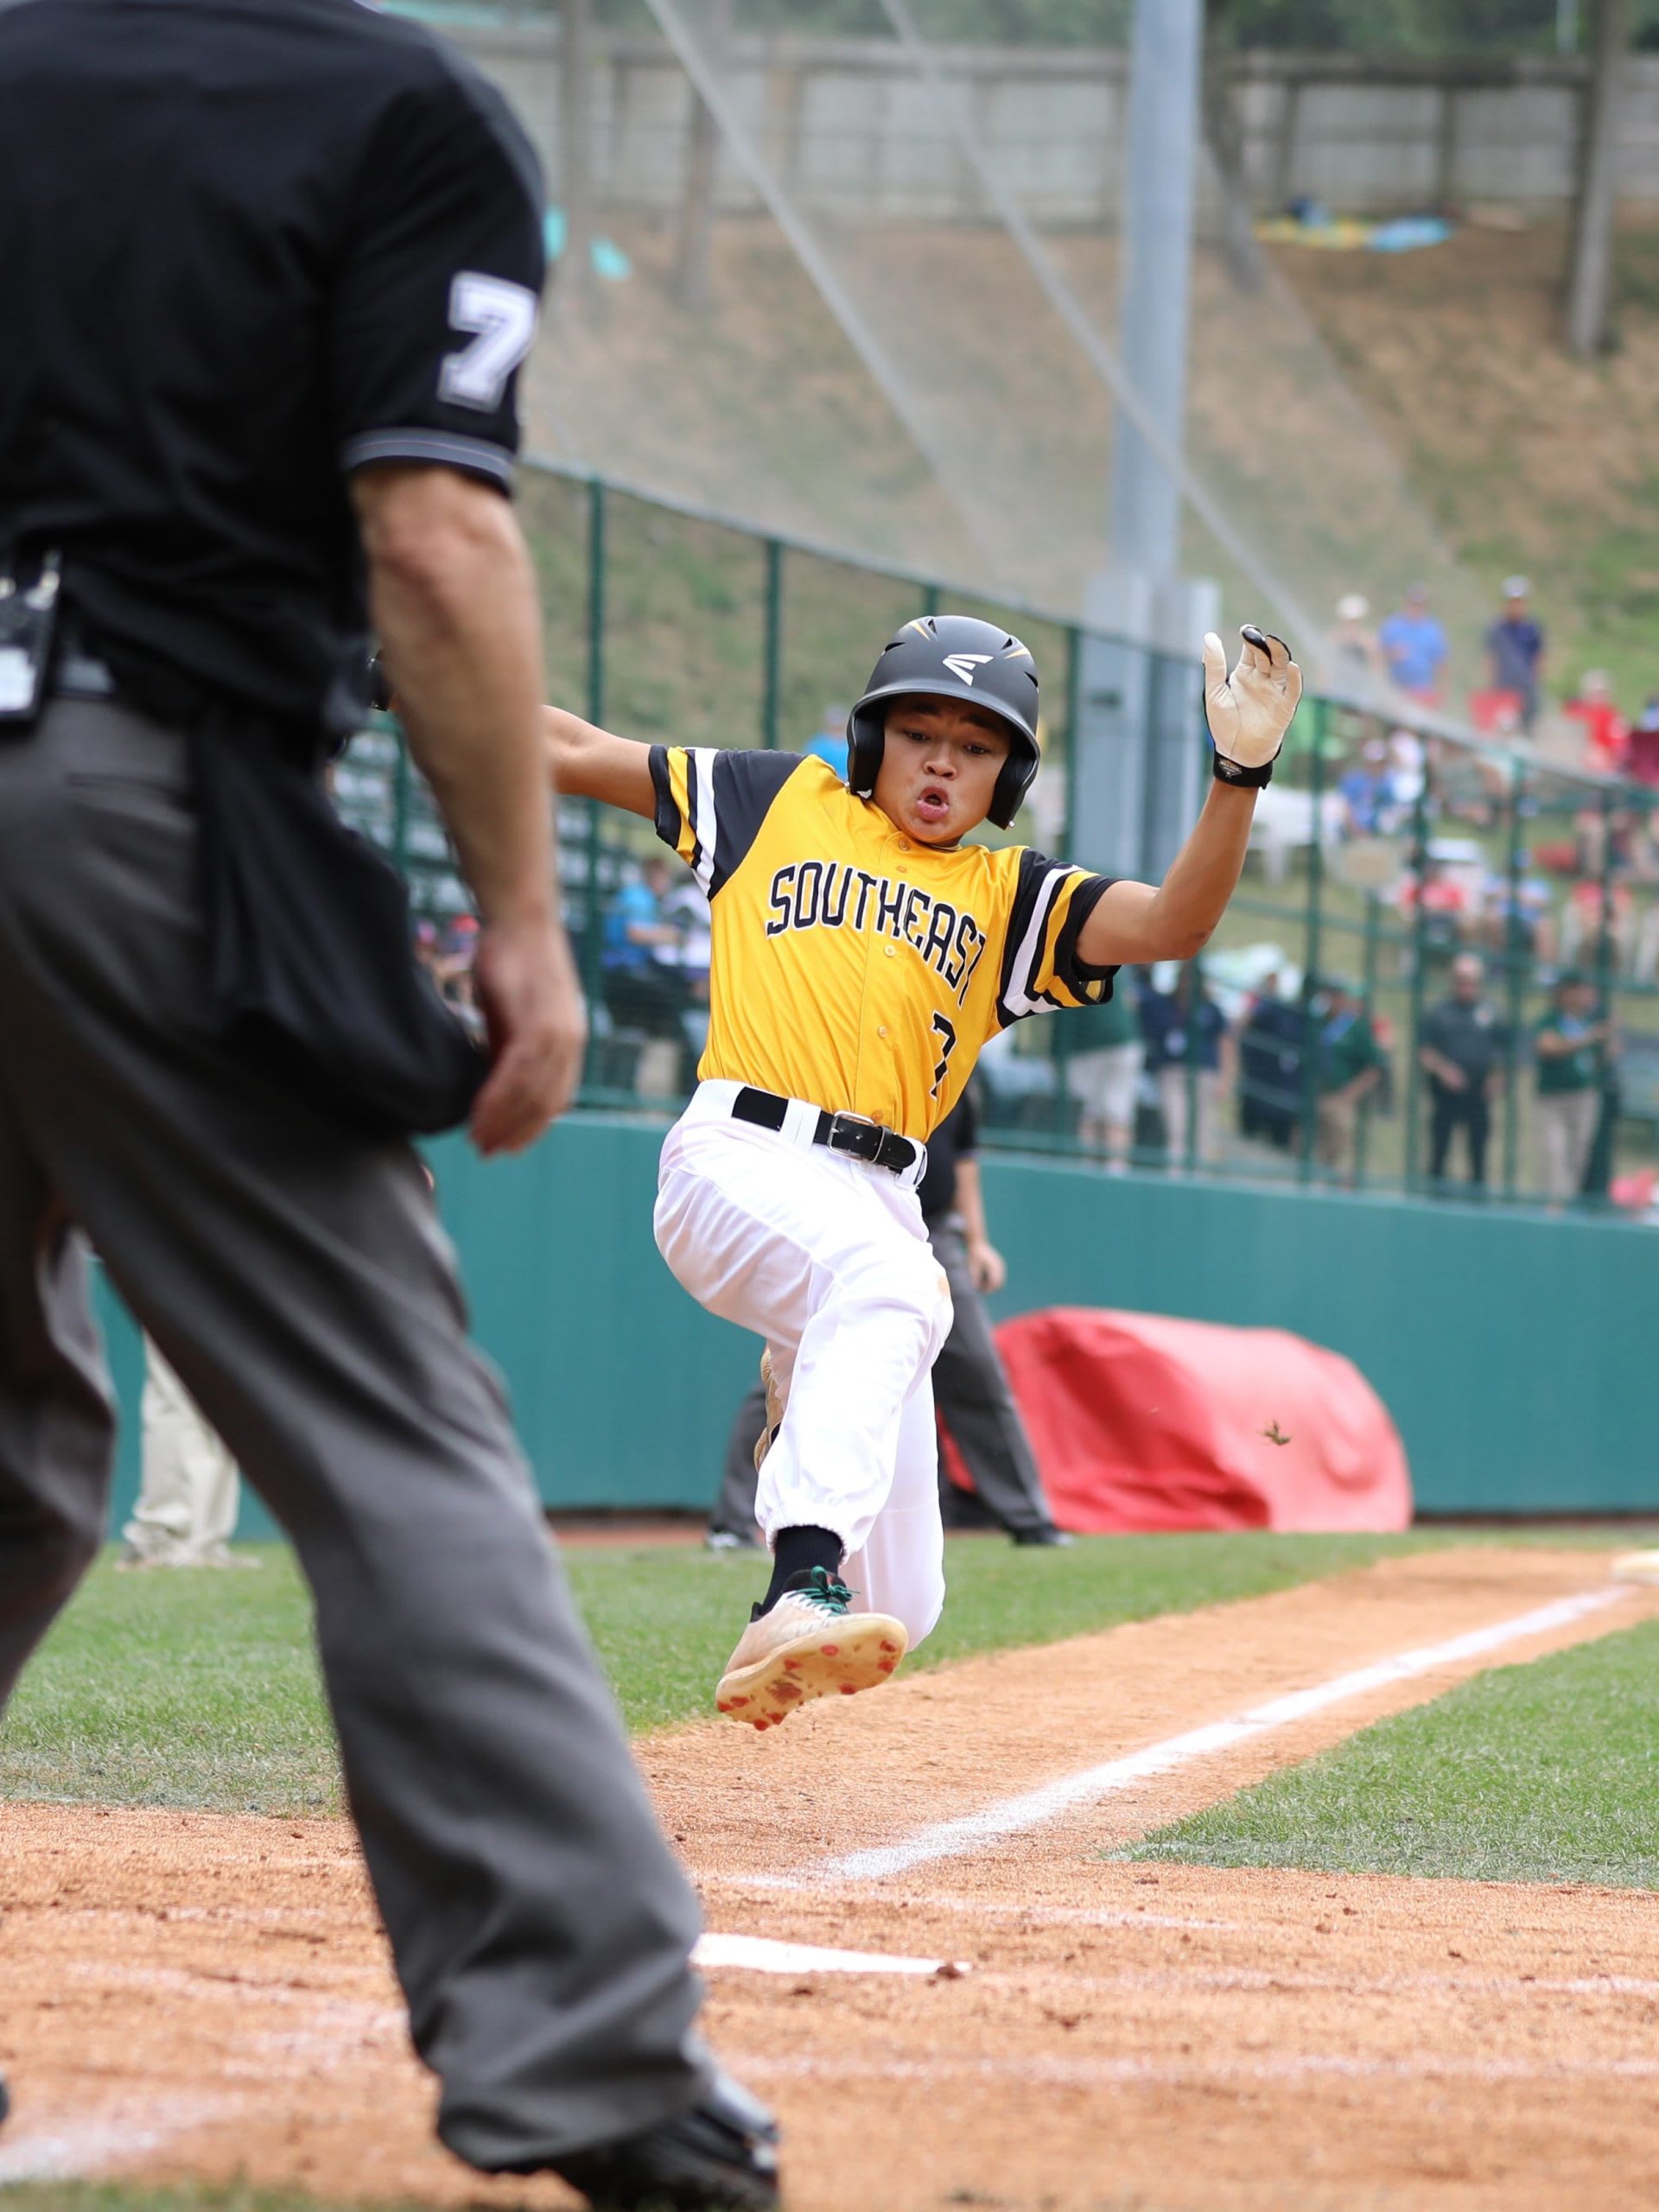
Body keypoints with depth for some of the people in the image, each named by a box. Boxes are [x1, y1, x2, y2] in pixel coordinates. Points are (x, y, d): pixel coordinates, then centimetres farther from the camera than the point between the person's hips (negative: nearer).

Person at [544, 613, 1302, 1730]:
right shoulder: (785, 803, 17)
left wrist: (1241, 775, -13)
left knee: (895, 1605, -1)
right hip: (740, 1159, -4)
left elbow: (1173, 925, 1)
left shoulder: (1012, 898, 19)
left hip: (879, 1205, 4)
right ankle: (802, 1588, -56)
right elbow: (573, 749, 19)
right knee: (883, 1283, -40)